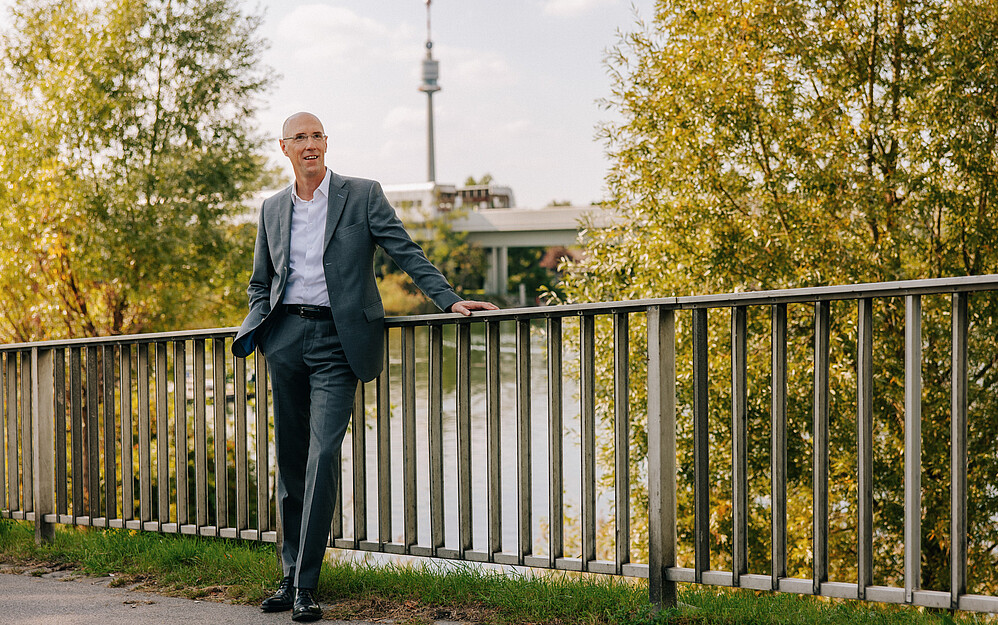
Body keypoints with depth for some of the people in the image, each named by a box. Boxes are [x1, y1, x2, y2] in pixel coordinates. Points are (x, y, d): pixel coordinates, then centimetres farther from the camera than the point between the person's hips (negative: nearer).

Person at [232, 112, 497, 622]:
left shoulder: (363, 195, 3)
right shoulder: (272, 209, 15)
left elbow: (406, 253, 0)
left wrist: (450, 299, -10)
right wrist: (253, 328, 4)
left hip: (335, 341, -4)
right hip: (285, 338, 4)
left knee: (322, 455, -13)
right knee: (290, 459, 7)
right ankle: (291, 575, 16)